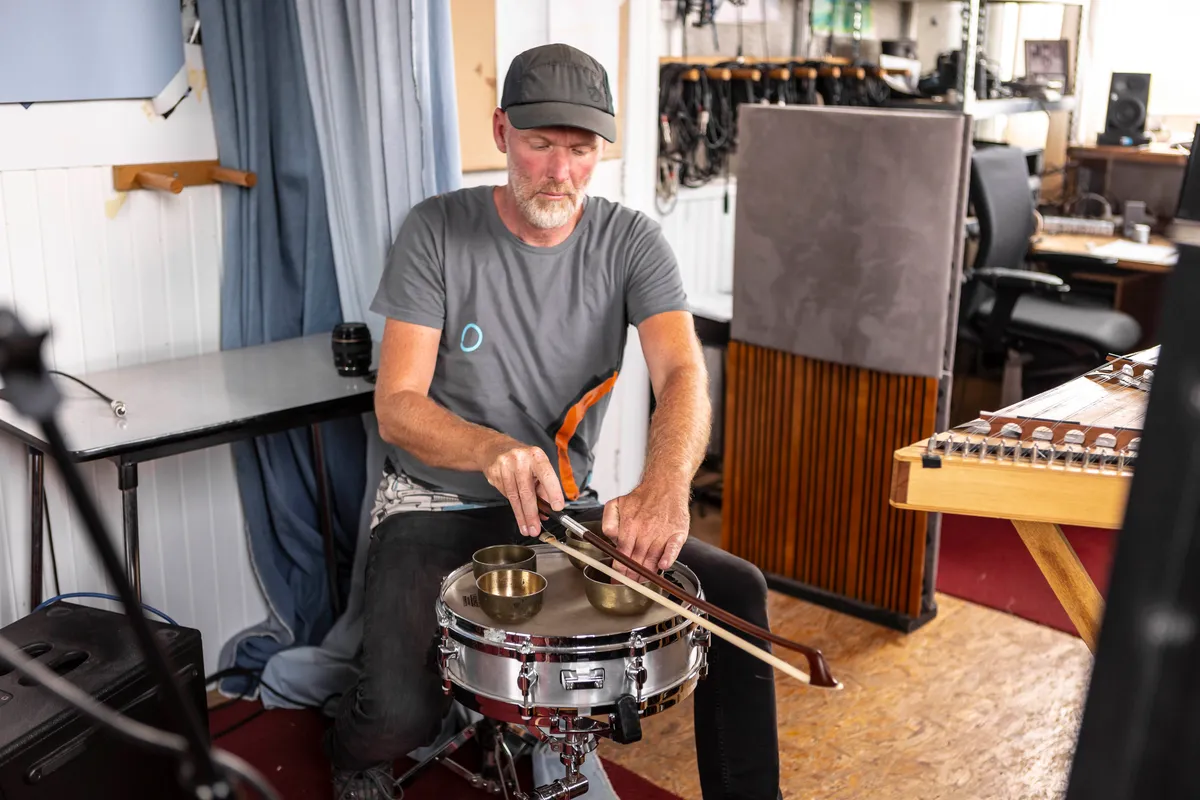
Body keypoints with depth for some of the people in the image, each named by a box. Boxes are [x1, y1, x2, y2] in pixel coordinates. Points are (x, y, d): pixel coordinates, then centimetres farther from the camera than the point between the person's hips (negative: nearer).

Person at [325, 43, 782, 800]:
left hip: (567, 505, 3)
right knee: (401, 715, -24)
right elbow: (397, 407, -16)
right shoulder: (438, 232, -11)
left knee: (736, 590, -13)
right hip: (438, 506, -3)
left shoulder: (630, 241, -5)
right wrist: (494, 449, -39)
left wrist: (665, 483, -44)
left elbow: (683, 374, -21)